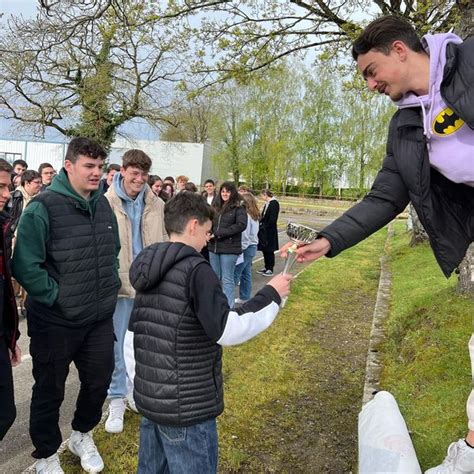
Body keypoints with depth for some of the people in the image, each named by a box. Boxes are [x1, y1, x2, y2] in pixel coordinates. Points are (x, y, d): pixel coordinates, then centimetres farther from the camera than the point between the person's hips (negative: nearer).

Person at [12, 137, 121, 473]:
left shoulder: (103, 205, 4)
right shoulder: (43, 208, -17)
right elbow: (25, 266, -20)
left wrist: (110, 286, 8)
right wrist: (56, 297, -18)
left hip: (100, 317, 6)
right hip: (55, 321, -6)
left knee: (99, 380, 18)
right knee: (50, 390, 13)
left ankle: (82, 436, 46)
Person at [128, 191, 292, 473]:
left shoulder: (148, 268, 7)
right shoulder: (195, 270, -19)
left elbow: (135, 329, 13)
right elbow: (227, 330, -23)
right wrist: (272, 295, -14)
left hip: (149, 397, 8)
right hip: (186, 406, -8)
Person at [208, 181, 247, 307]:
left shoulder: (239, 208, -5)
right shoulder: (216, 207, 13)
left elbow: (241, 225, -18)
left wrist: (218, 233, -18)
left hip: (229, 248, -6)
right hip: (214, 247, 6)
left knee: (227, 279, -1)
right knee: (214, 278, 14)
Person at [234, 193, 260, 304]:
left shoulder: (245, 215, -16)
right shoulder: (254, 216, 11)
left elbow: (244, 235, -18)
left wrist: (240, 249, -14)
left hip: (245, 248, -9)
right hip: (252, 247, 9)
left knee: (235, 273, -5)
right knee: (246, 273, 13)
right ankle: (244, 297, 20)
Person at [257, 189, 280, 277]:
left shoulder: (274, 203, -15)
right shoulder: (267, 203, 11)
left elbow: (273, 219, -19)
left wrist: (265, 226, -15)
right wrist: (261, 223, 3)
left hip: (270, 231, -9)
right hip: (264, 231, 9)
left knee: (269, 250, 0)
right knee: (265, 249, 14)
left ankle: (270, 269, 10)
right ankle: (266, 267, 25)